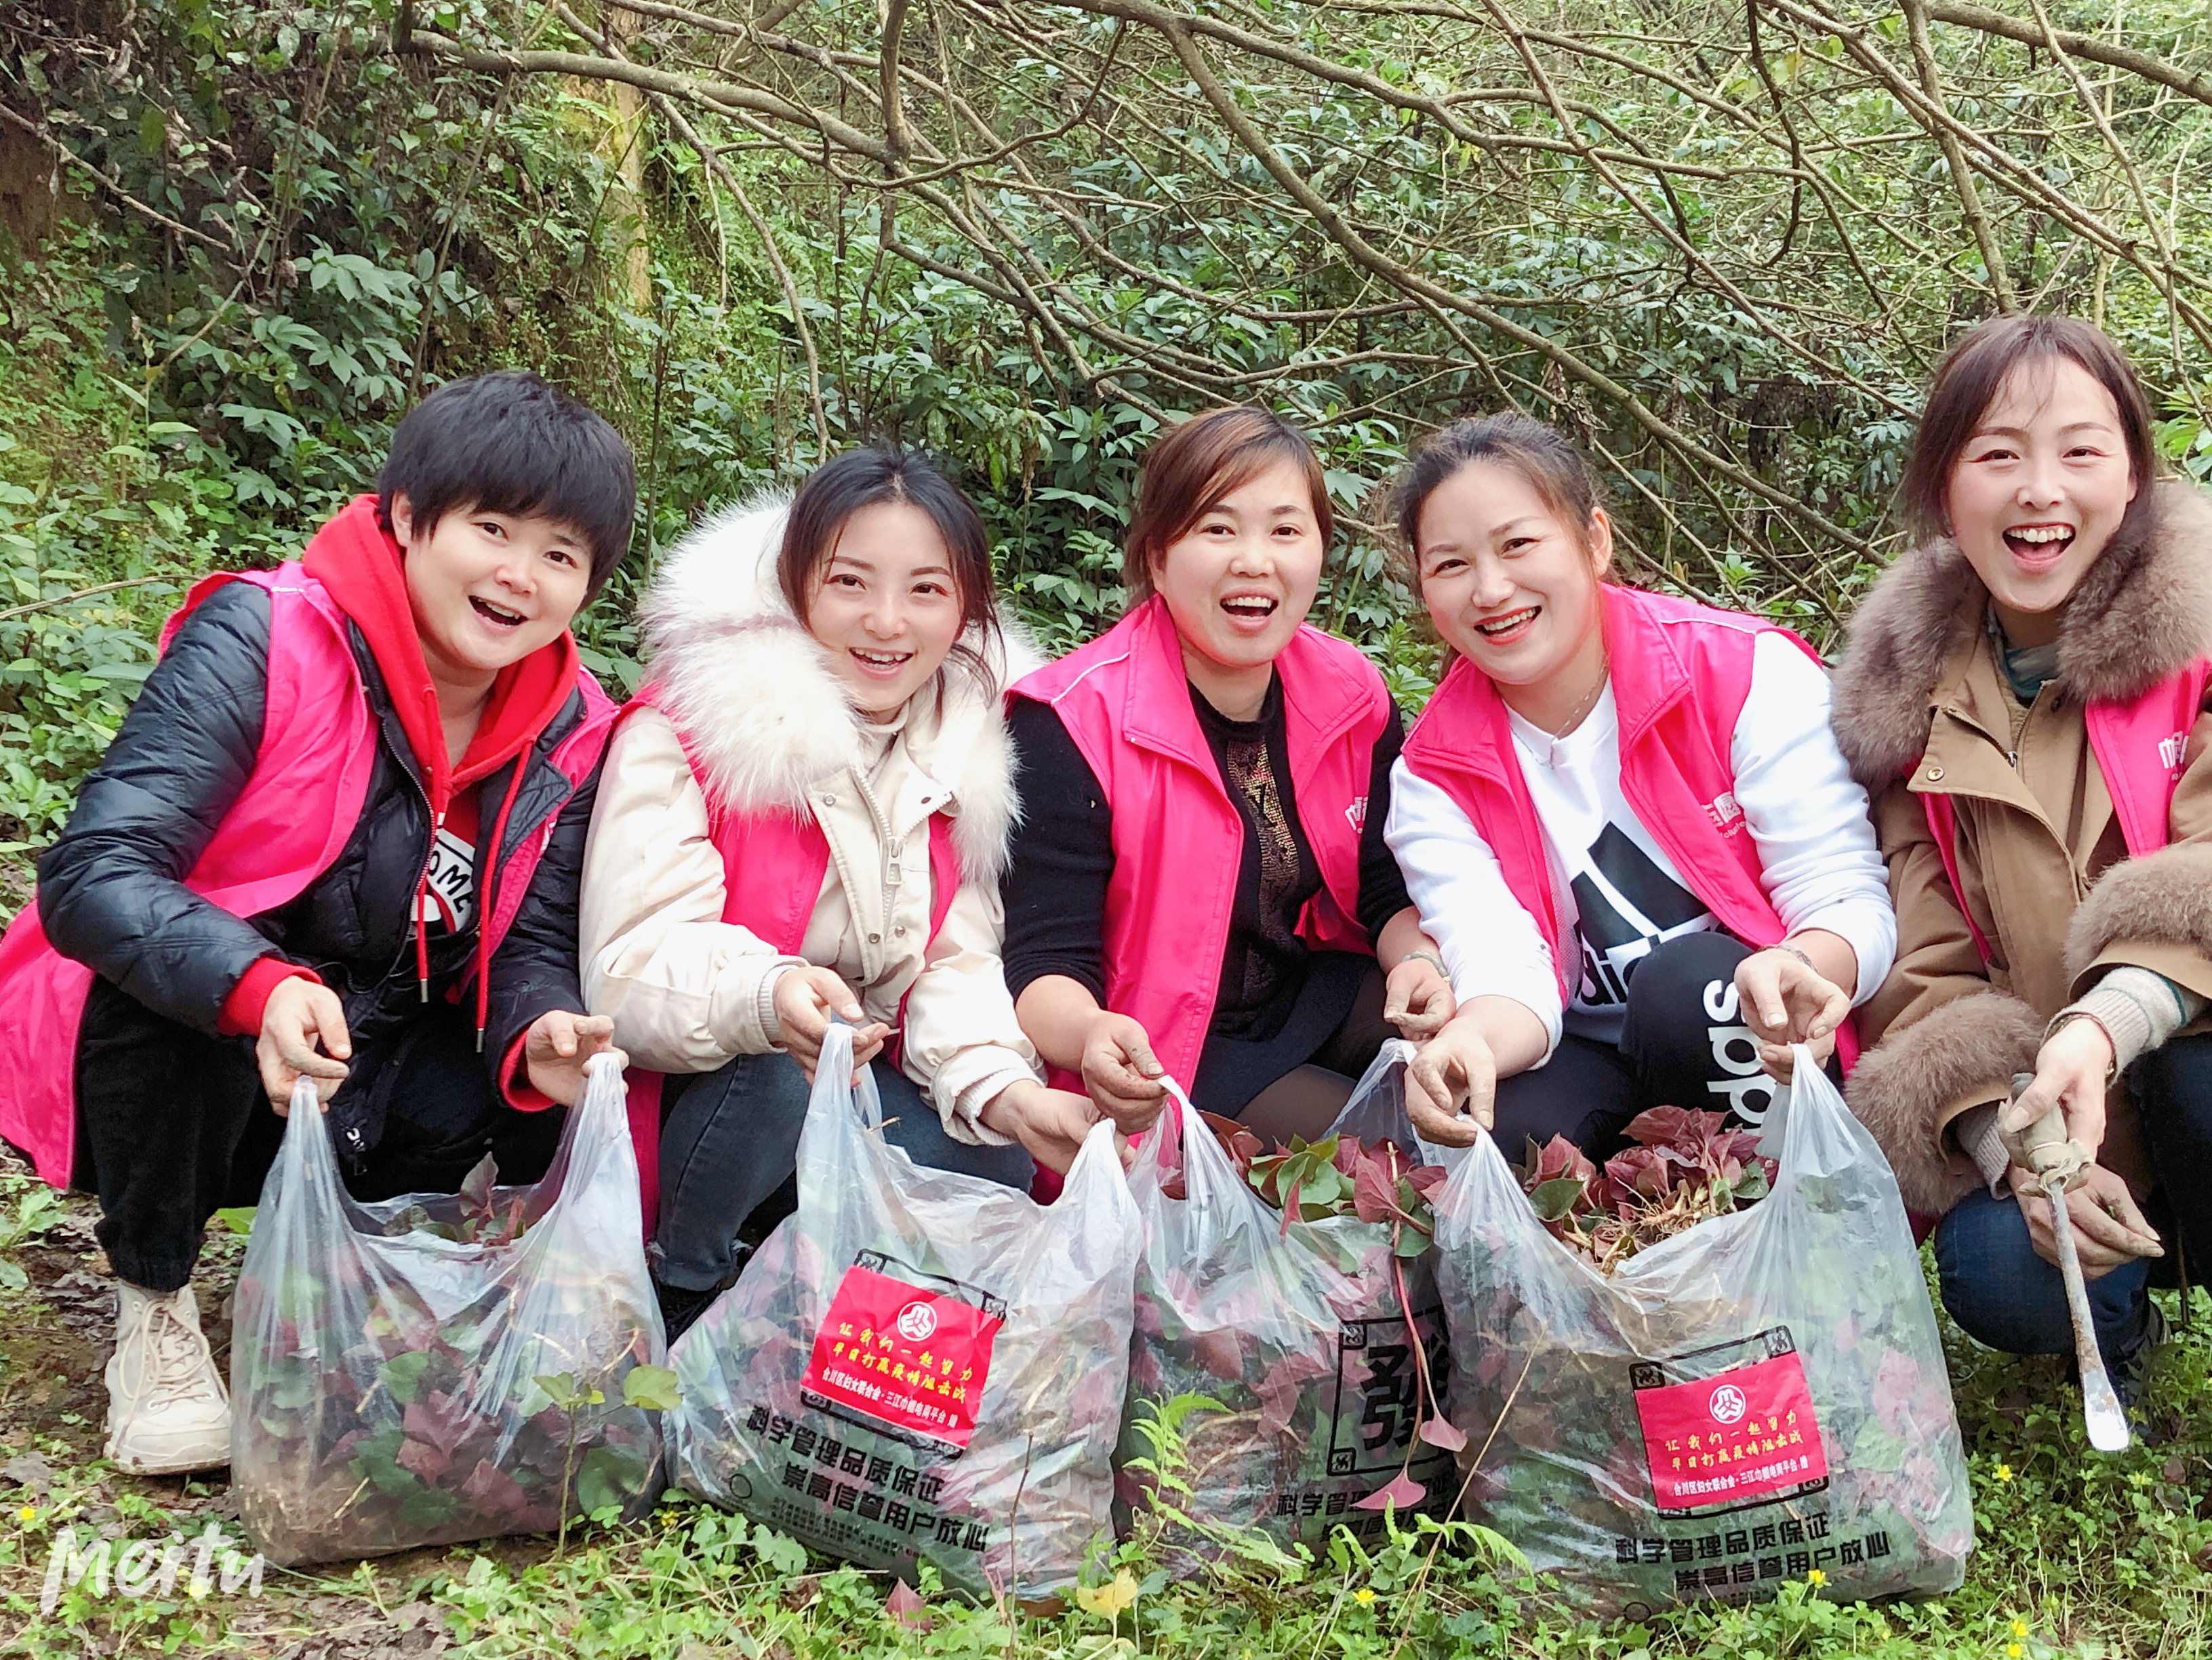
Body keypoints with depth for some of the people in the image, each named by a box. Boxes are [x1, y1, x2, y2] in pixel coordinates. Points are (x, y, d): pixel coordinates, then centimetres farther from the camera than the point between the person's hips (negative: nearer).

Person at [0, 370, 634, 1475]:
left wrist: (543, 1038, -28)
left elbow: (526, 952, -3)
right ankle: (154, 1311, -10)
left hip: (360, 1103, 5)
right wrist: (261, 989, -50)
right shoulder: (263, 640, -23)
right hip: (175, 1064, -4)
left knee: (570, 1079, -18)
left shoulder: (572, 738, -5)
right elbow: (89, 876, -31)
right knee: (191, 971, -36)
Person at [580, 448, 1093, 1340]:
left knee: (996, 1164, -20)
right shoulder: (687, 730, -16)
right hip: (688, 1109, -5)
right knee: (776, 1075, -34)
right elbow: (632, 966, -25)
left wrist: (1006, 1090, -25)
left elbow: (956, 965, -4)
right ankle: (682, 1292, -8)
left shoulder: (965, 753, 1)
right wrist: (769, 998, -47)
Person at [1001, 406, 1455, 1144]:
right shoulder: (1074, 721, -19)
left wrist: (1417, 964, -16)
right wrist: (1090, 1035, -45)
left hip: (1317, 995, 7)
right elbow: (1045, 963, -21)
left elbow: (1390, 894, 9)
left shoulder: (1353, 698, -1)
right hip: (1158, 1051, -6)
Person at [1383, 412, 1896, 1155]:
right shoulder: (1435, 777, -1)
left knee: (1684, 987, -35)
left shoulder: (1747, 675, -9)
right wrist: (1469, 1045, -41)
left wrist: (1801, 972, -40)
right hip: (1590, 1060, 1)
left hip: (1752, 1042, 0)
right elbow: (1506, 974, -15)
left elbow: (1851, 902, -13)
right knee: (1494, 1130, -33)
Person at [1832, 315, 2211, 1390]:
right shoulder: (1909, 695, 2)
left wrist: (2106, 1028, -37)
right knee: (1999, 1276, -28)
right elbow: (1923, 968, -1)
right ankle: (2116, 1319, 9)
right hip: (2023, 1113, 2)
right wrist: (2015, 1147, -19)